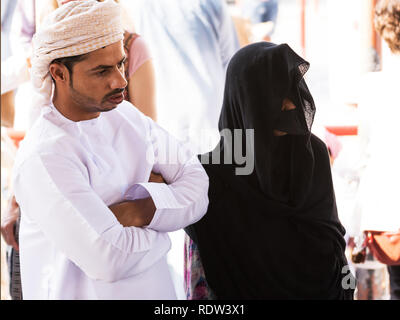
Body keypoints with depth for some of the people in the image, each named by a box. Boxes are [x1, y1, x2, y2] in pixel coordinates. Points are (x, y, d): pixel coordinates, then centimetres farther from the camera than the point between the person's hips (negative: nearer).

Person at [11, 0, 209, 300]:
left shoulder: (127, 116, -1)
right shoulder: (44, 157, -24)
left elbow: (198, 185, -6)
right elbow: (110, 259, -30)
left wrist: (141, 211, -21)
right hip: (87, 292, -6)